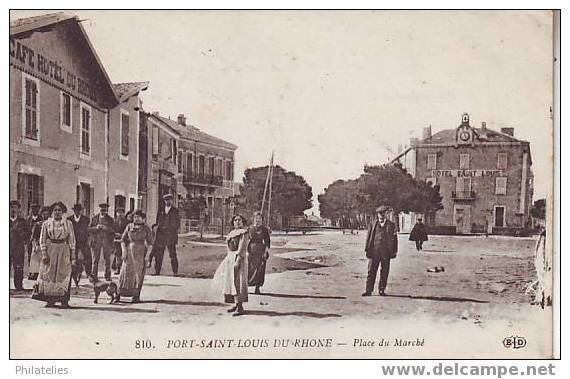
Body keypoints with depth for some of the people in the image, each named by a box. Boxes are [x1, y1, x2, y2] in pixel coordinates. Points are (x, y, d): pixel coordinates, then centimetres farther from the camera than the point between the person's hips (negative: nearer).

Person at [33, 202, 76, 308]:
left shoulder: (68, 224, 6)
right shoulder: (46, 223, 6)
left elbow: (72, 240, 6)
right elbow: (42, 239, 4)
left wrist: (73, 255, 1)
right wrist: (44, 253, -6)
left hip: (64, 251, 0)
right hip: (50, 250, 0)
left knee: (64, 275, -2)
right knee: (49, 274, 0)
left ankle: (64, 300, 1)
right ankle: (50, 300, 7)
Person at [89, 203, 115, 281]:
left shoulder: (110, 219, 8)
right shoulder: (94, 218, 9)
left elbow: (113, 230, -1)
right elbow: (89, 229, 3)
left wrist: (106, 228, -17)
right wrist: (96, 227, -14)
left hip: (107, 241, 0)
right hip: (96, 240, 0)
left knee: (107, 259, 2)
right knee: (95, 259, -2)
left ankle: (107, 276, 9)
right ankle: (93, 275, 0)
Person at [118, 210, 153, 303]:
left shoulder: (146, 229, 3)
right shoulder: (129, 227, 8)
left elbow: (150, 243, 2)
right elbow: (123, 240, 7)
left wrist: (147, 254, -7)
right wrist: (124, 251, -4)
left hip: (141, 254, -1)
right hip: (129, 253, 1)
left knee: (139, 274, -1)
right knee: (125, 272, -3)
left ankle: (136, 296, 4)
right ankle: (119, 293, 0)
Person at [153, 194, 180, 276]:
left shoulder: (175, 211, 8)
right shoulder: (160, 211, 15)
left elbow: (177, 224, 8)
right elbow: (157, 222, 17)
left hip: (171, 236, -3)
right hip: (161, 235, 3)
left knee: (173, 255, -6)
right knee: (158, 254, 3)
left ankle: (175, 272, -1)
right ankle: (157, 271, 12)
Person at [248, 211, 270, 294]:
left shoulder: (264, 229, 2)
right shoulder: (250, 228, 7)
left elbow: (267, 242, 1)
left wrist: (266, 252, -7)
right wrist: (247, 251, 2)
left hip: (260, 251, -1)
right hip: (251, 250, 1)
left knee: (259, 270, -1)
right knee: (250, 268, -3)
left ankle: (257, 287, 6)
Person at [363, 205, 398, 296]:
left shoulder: (391, 225, 9)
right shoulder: (372, 224, 9)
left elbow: (394, 238, 9)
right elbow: (368, 237, 9)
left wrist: (394, 251, 3)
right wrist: (367, 249, 3)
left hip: (386, 252, 0)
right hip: (374, 251, 0)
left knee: (384, 272, 6)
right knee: (371, 271, 0)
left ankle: (382, 290, 17)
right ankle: (368, 290, 5)